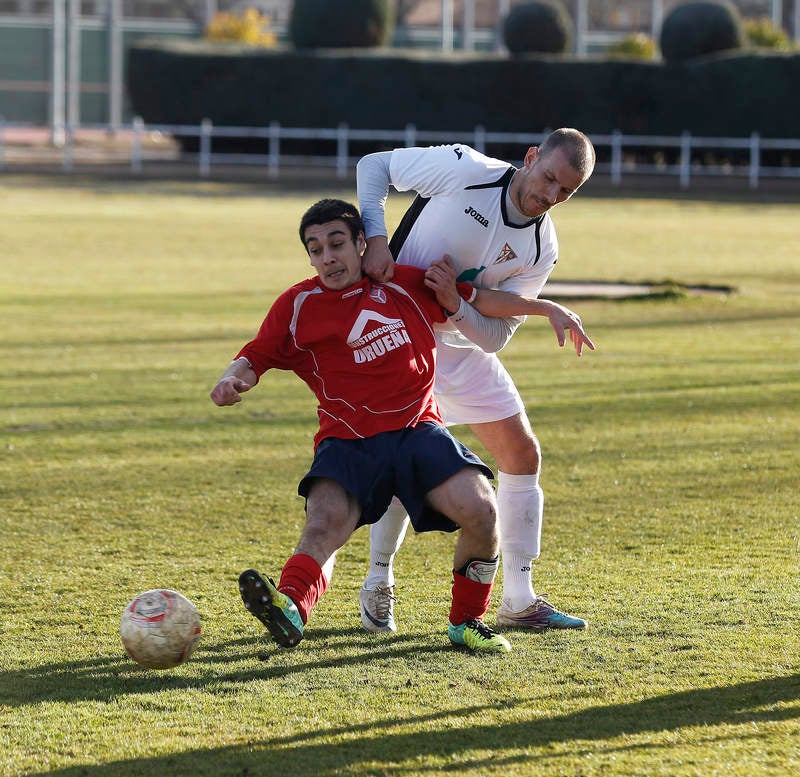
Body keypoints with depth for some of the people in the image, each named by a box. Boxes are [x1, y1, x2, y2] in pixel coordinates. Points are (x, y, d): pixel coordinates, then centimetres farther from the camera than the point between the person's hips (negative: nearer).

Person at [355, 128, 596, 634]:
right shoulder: (463, 170, -19)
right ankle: (379, 586, 5)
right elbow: (373, 166, -7)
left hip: (465, 345, 6)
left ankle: (519, 599, 13)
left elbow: (494, 337, -11)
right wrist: (376, 239, -20)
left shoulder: (541, 250, -8)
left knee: (523, 454, 3)